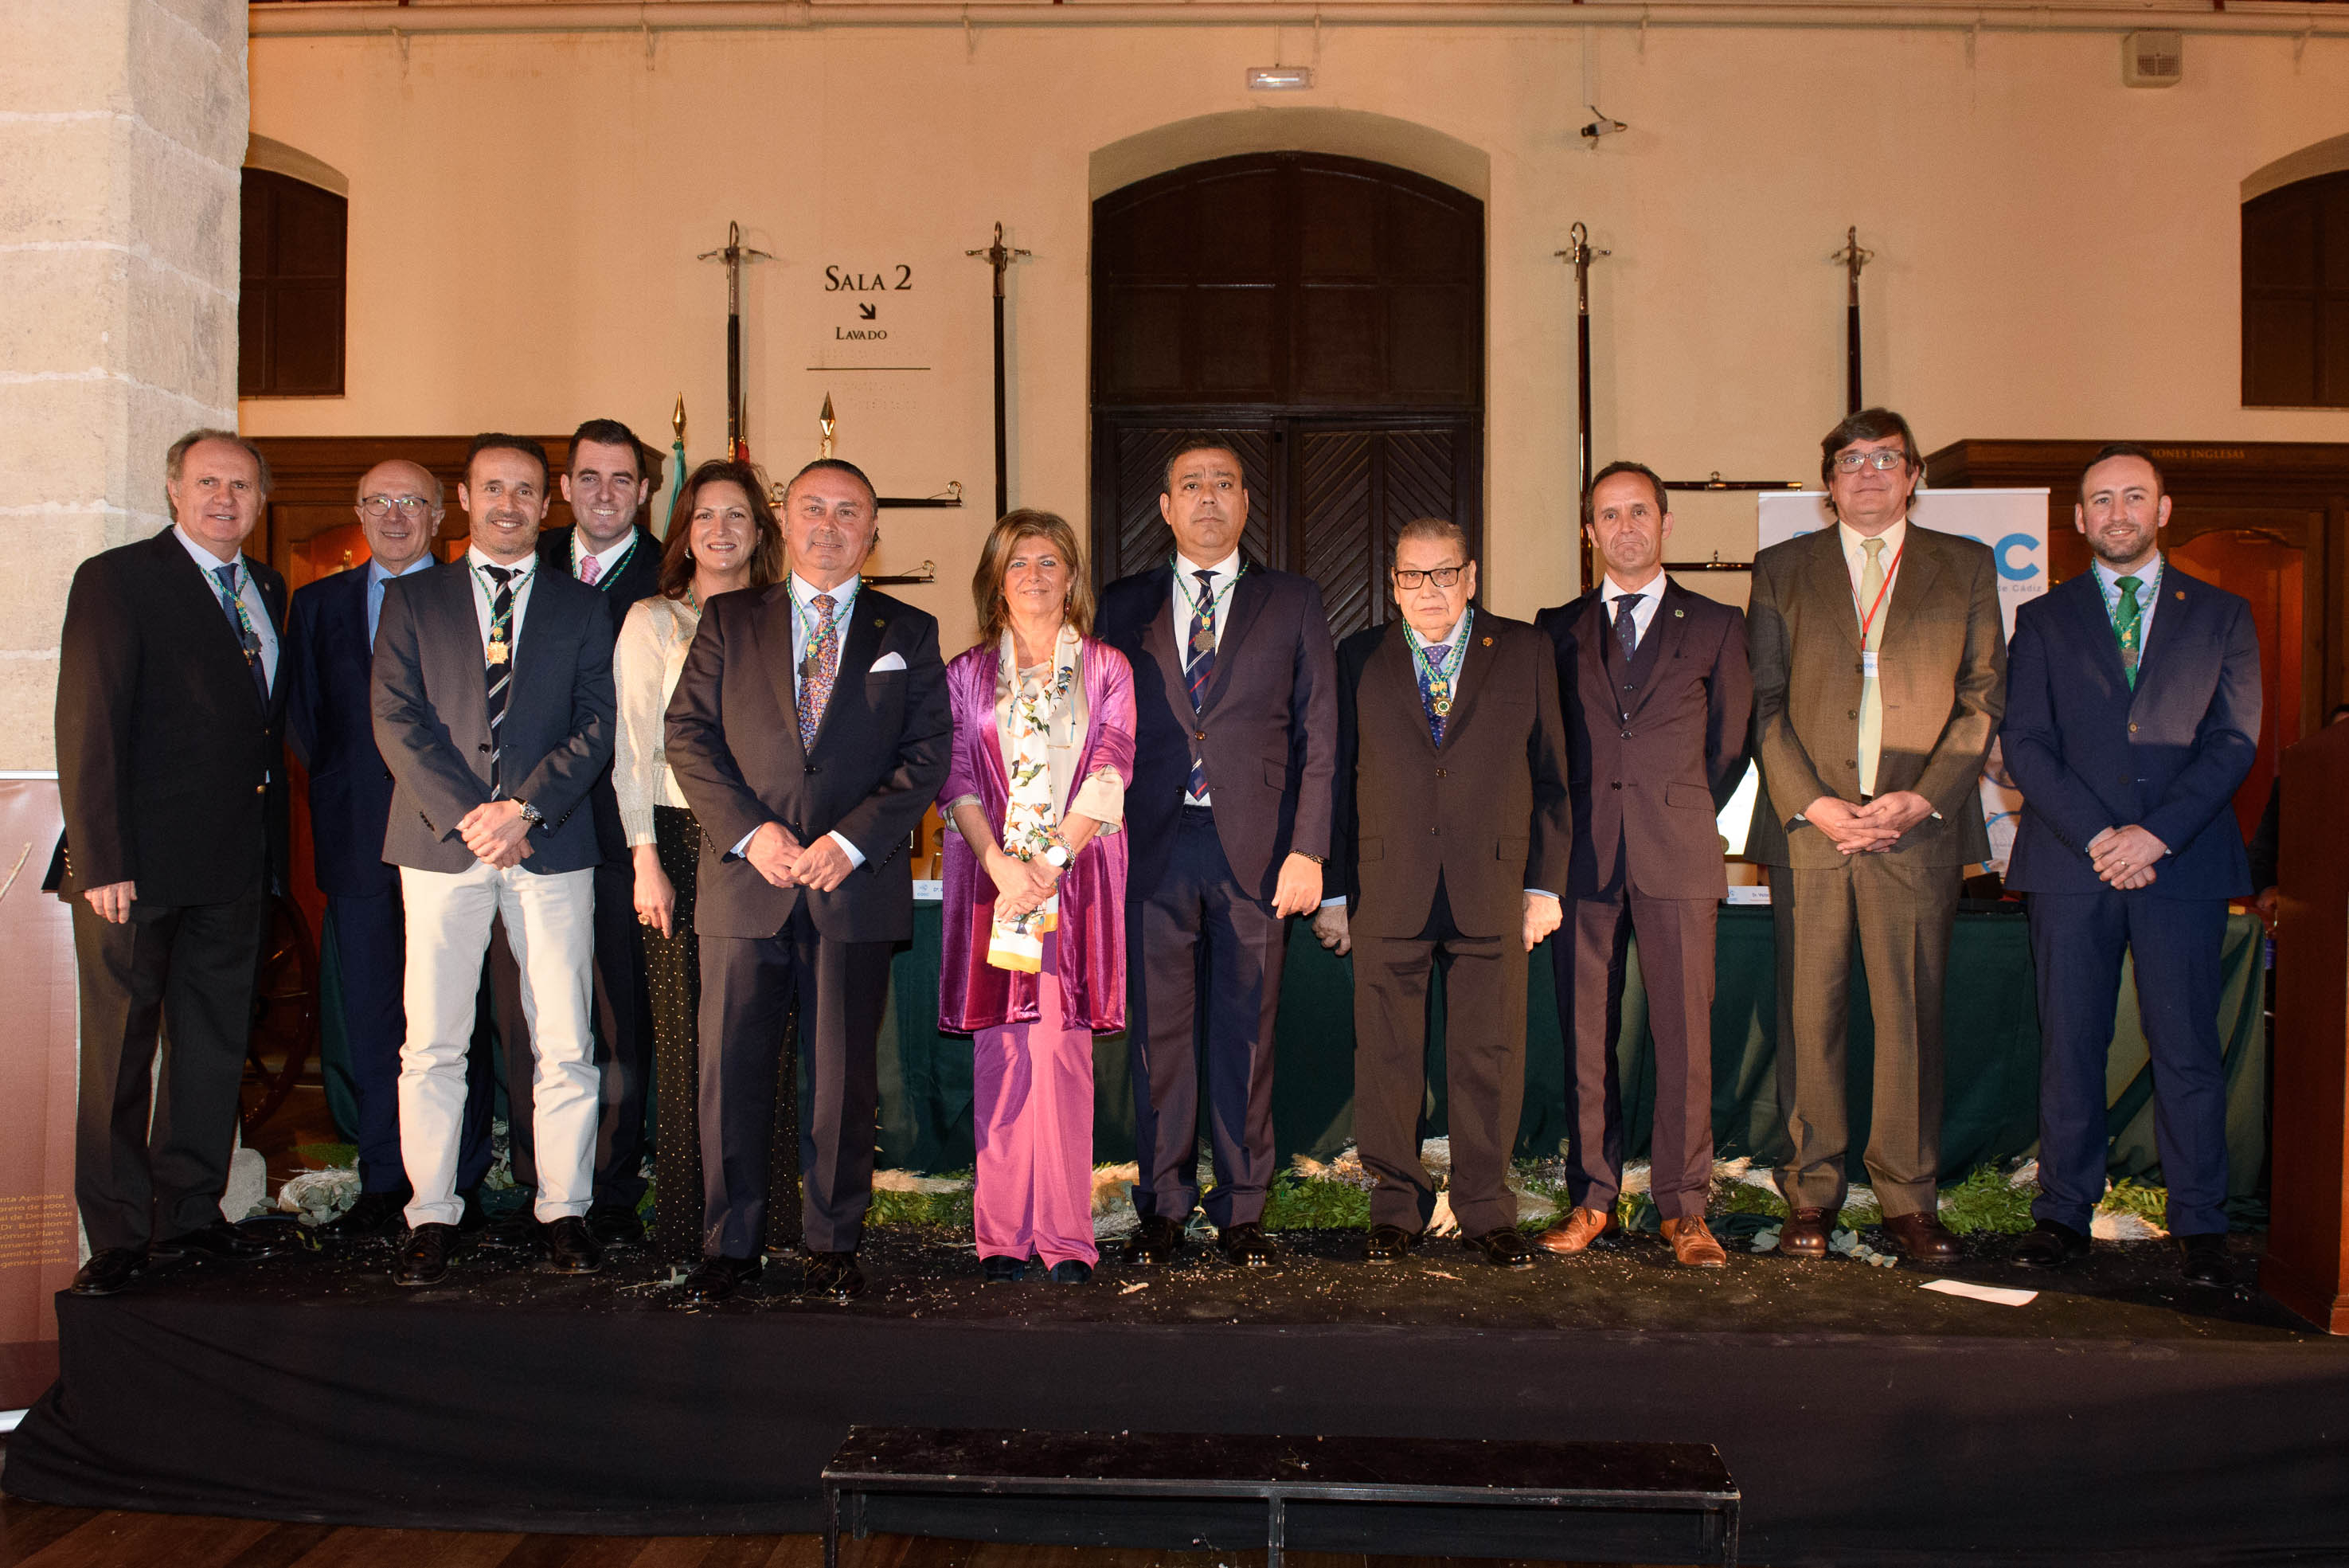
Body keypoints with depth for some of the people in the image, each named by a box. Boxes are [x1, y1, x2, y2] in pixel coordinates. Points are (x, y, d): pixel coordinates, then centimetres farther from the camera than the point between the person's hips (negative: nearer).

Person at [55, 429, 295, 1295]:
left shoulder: (268, 590, 14)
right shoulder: (116, 580, -5)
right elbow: (88, 728, -10)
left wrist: (274, 849, 7)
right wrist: (101, 860, -16)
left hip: (236, 866, 6)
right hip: (140, 865, -6)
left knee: (215, 1047, 12)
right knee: (120, 1054, 2)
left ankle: (190, 1215, 23)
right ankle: (118, 1238, 11)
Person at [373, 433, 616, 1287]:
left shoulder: (582, 607, 12)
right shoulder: (413, 598, 12)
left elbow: (596, 726, 3)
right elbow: (397, 720, 2)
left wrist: (524, 806, -11)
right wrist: (465, 815, -11)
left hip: (551, 842, 0)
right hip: (440, 842, 0)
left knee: (565, 1042, 1)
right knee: (433, 1042, 1)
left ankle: (565, 1210, 11)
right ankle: (431, 1217, 11)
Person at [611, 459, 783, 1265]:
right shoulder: (651, 623, 7)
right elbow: (633, 746, 1)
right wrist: (645, 859, -7)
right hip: (681, 840, -2)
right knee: (686, 1035, -2)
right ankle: (687, 1220, 7)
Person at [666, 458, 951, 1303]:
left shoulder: (909, 634, 11)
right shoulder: (728, 621, 12)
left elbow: (926, 755, 3)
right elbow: (689, 733, 4)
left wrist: (849, 841, -10)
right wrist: (750, 831, -10)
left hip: (856, 885, 0)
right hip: (745, 880, 1)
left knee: (843, 1075, 4)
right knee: (732, 1069, 2)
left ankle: (832, 1243, 17)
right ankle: (729, 1243, 15)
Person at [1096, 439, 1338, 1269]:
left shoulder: (1293, 602, 8)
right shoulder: (1124, 606, 12)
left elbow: (1318, 735, 4)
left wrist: (1307, 851, -5)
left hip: (1255, 848, -1)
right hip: (1152, 847, 1)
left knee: (1247, 1029, 4)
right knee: (1158, 1029, 4)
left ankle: (1241, 1211, 14)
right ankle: (1164, 1206, 16)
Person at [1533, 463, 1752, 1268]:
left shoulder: (1716, 625, 11)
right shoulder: (1557, 628, 14)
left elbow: (1730, 745, 13)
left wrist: (1682, 815, 7)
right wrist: (1564, 831, 7)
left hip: (1677, 856, -1)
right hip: (1583, 855, 1)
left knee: (1684, 1033, -3)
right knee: (1584, 1033, 2)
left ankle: (1682, 1207, 6)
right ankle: (1591, 1198, 12)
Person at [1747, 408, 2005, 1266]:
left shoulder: (1965, 566, 12)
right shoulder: (1781, 569, 12)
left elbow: (1983, 697, 6)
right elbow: (1762, 702, 6)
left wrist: (1921, 799, -7)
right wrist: (1810, 803, -7)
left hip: (1918, 828, 0)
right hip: (1808, 825, 0)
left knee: (1912, 1015, 2)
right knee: (1809, 1013, 2)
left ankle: (1908, 1199, 12)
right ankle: (1811, 1193, 13)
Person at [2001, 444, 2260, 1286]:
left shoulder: (2221, 615, 12)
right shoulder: (2043, 619, 12)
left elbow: (2235, 739, 2)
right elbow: (2024, 743, 3)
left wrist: (2156, 832, -11)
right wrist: (2094, 836, -10)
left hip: (2183, 863, 0)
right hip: (2070, 863, 1)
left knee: (2187, 1049, 0)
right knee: (2069, 1046, 3)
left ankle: (2200, 1226, 9)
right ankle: (2064, 1212, 11)